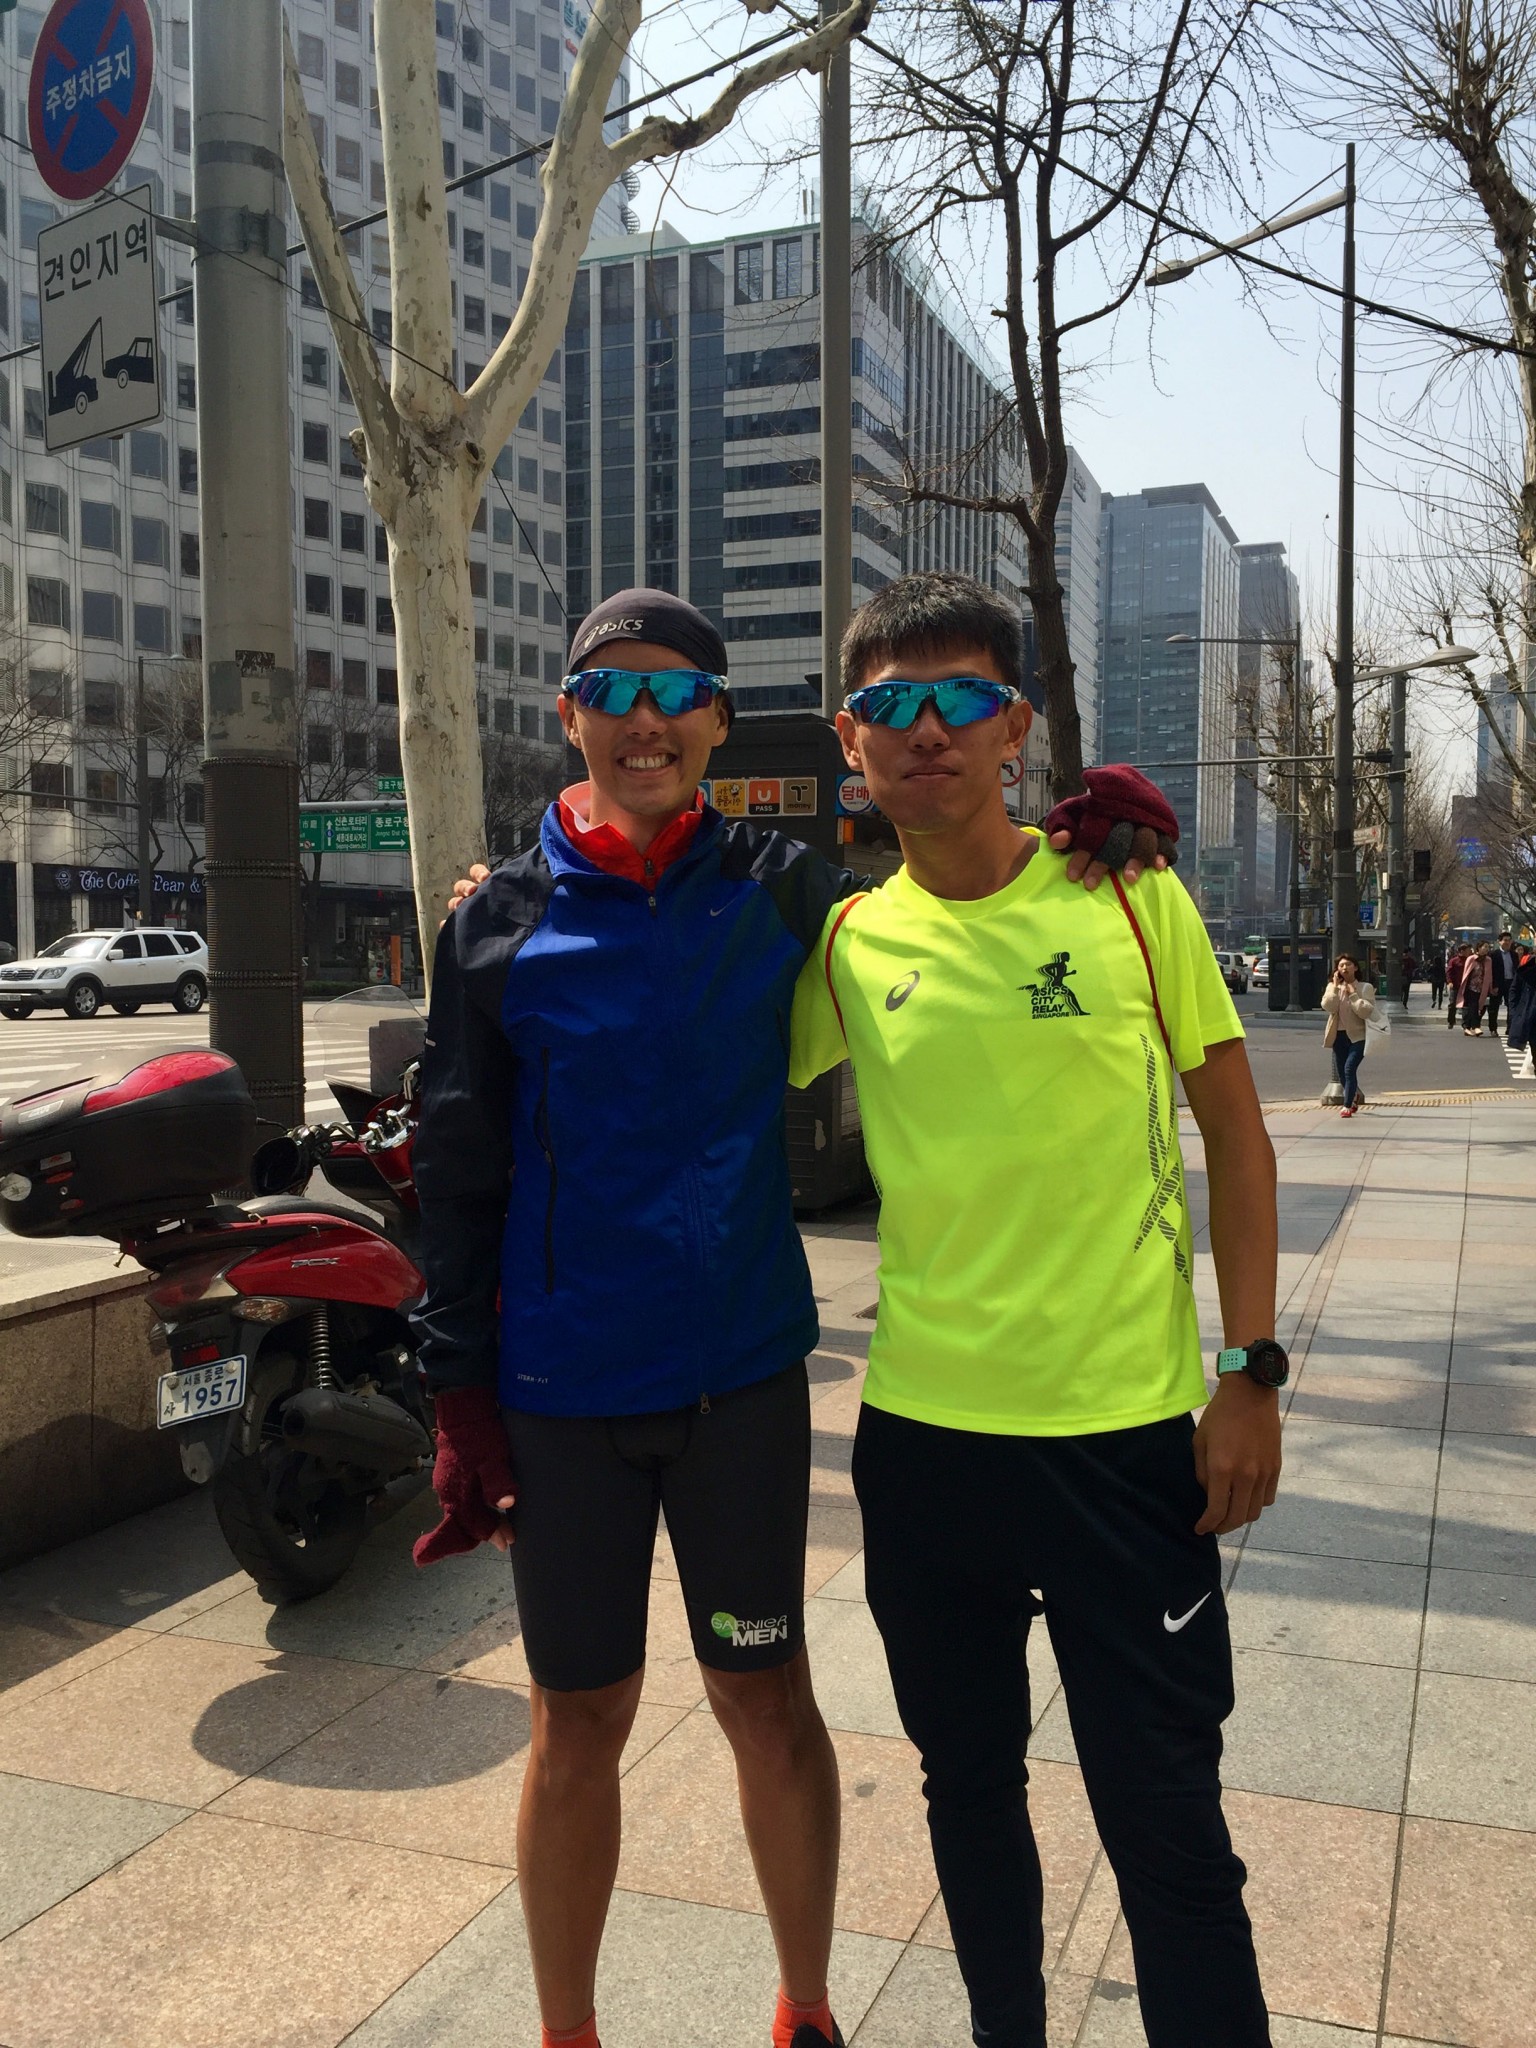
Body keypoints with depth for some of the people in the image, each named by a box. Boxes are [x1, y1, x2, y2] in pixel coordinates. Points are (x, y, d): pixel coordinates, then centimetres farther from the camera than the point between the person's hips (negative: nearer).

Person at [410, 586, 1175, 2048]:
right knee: (579, 1718, 12)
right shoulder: (501, 919, -1)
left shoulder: (777, 884, 1)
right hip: (561, 1387, 0)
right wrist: (460, 1395, -2)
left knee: (765, 1696, 13)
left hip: (743, 1374, 0)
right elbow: (457, 1169, 0)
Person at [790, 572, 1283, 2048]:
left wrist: (1250, 1371, -5)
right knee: (969, 1783, 20)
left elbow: (1235, 1135, 1)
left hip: (1127, 1428, -2)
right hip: (921, 1431, 3)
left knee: (1165, 1818, 5)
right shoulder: (843, 942, 0)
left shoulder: (1131, 895, -5)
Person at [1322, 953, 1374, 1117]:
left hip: (1357, 1036, -4)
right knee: (1341, 1073, 13)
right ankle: (1356, 1096, 42)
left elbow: (1367, 1011, -16)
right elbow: (1328, 1006, -14)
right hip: (1339, 1036, 4)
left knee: (1349, 1068, -20)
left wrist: (1353, 994, -14)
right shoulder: (1332, 987, 5)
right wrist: (1335, 986, -14)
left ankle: (1348, 1105, -10)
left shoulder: (1364, 987, -2)